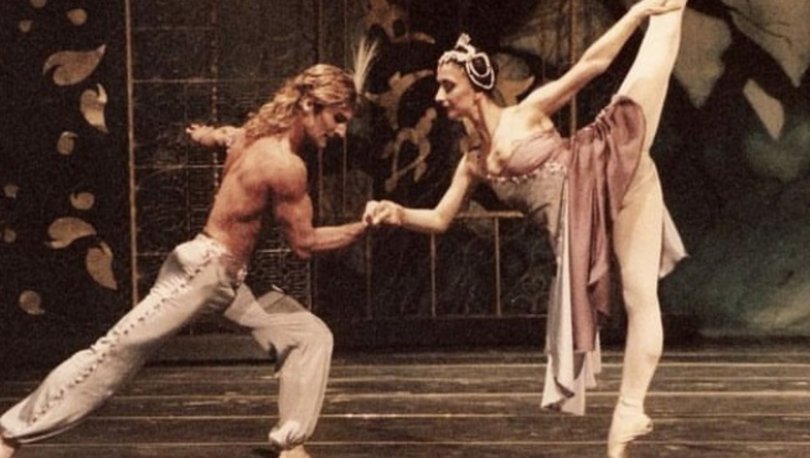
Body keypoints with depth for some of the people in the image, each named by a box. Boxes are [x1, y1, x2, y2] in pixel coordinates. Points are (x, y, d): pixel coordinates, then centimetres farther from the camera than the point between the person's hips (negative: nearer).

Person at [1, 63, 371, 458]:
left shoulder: (257, 134, 6)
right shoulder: (285, 166, -21)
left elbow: (211, 135, 20)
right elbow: (303, 244, -15)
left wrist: (211, 136, 37)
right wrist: (363, 228, -12)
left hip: (230, 278, 10)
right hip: (202, 269, -10)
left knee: (310, 335, 6)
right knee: (116, 353, -6)